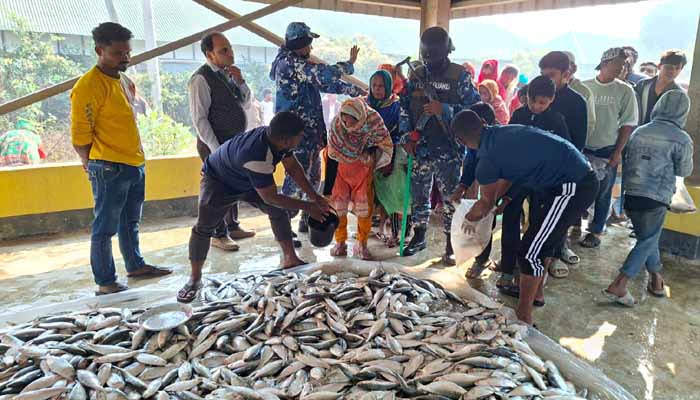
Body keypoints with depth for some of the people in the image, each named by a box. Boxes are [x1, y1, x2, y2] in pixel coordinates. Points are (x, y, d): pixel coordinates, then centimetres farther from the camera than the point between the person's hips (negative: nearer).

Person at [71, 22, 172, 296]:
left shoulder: (125, 81, 14)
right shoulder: (89, 85, -14)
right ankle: (105, 282, 10)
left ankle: (135, 265, 32)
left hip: (135, 165, 8)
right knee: (105, 227, 1)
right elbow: (79, 134, -13)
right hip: (110, 170, -8)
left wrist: (135, 158, 16)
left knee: (131, 223, 19)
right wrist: (96, 165, -3)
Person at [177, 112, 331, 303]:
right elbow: (270, 197, -36)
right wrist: (306, 207, -29)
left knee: (278, 211, 1)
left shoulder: (277, 137, -22)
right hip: (218, 181, -7)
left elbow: (293, 167, -7)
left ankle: (289, 258, 14)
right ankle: (194, 279, -3)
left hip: (248, 180, 7)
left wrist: (314, 197, -12)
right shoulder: (257, 155, -46)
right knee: (204, 227, -17)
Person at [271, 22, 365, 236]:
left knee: (312, 176, 17)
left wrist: (355, 91, 21)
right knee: (296, 179, -8)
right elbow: (326, 75, -23)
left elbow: (322, 82, 23)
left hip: (309, 131, 10)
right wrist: (349, 64, -4)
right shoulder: (290, 62, -14)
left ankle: (308, 220, 28)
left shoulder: (296, 64, 17)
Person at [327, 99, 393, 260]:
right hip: (342, 164, 1)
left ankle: (361, 244, 9)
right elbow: (332, 151, -3)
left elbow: (386, 147, -11)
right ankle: (340, 243, 12)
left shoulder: (373, 121, -24)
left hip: (364, 166, -1)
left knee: (364, 204, -5)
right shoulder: (336, 123, -19)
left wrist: (370, 160, -11)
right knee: (338, 203, -2)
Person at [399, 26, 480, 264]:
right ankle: (419, 237, 30)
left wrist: (443, 110, -20)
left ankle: (450, 245, 14)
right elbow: (405, 108, 14)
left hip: (448, 150, -4)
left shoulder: (459, 76, -3)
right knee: (419, 194, 13)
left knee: (450, 197, 2)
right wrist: (407, 136, 4)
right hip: (420, 148, 4)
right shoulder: (417, 76, 10)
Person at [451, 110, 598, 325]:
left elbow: (487, 203, 3)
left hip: (572, 188, -10)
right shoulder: (504, 132, 8)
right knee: (544, 238, 24)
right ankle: (537, 292, 41)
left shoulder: (487, 159, -16)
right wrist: (501, 198, 35)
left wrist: (469, 219, 22)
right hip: (583, 177, 10)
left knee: (530, 251, -3)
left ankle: (523, 317, 10)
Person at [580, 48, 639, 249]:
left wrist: (618, 152, -6)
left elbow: (628, 124, -1)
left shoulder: (625, 91, -2)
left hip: (607, 151, 0)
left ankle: (595, 231, 20)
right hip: (582, 148, 1)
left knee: (602, 194, 7)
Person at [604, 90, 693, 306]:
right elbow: (684, 170, 7)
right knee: (647, 241, 6)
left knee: (647, 238, 22)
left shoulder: (639, 131, 6)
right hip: (655, 199, -5)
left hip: (631, 195, 5)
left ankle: (656, 278, 33)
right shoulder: (682, 139, -6)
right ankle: (618, 285, -2)